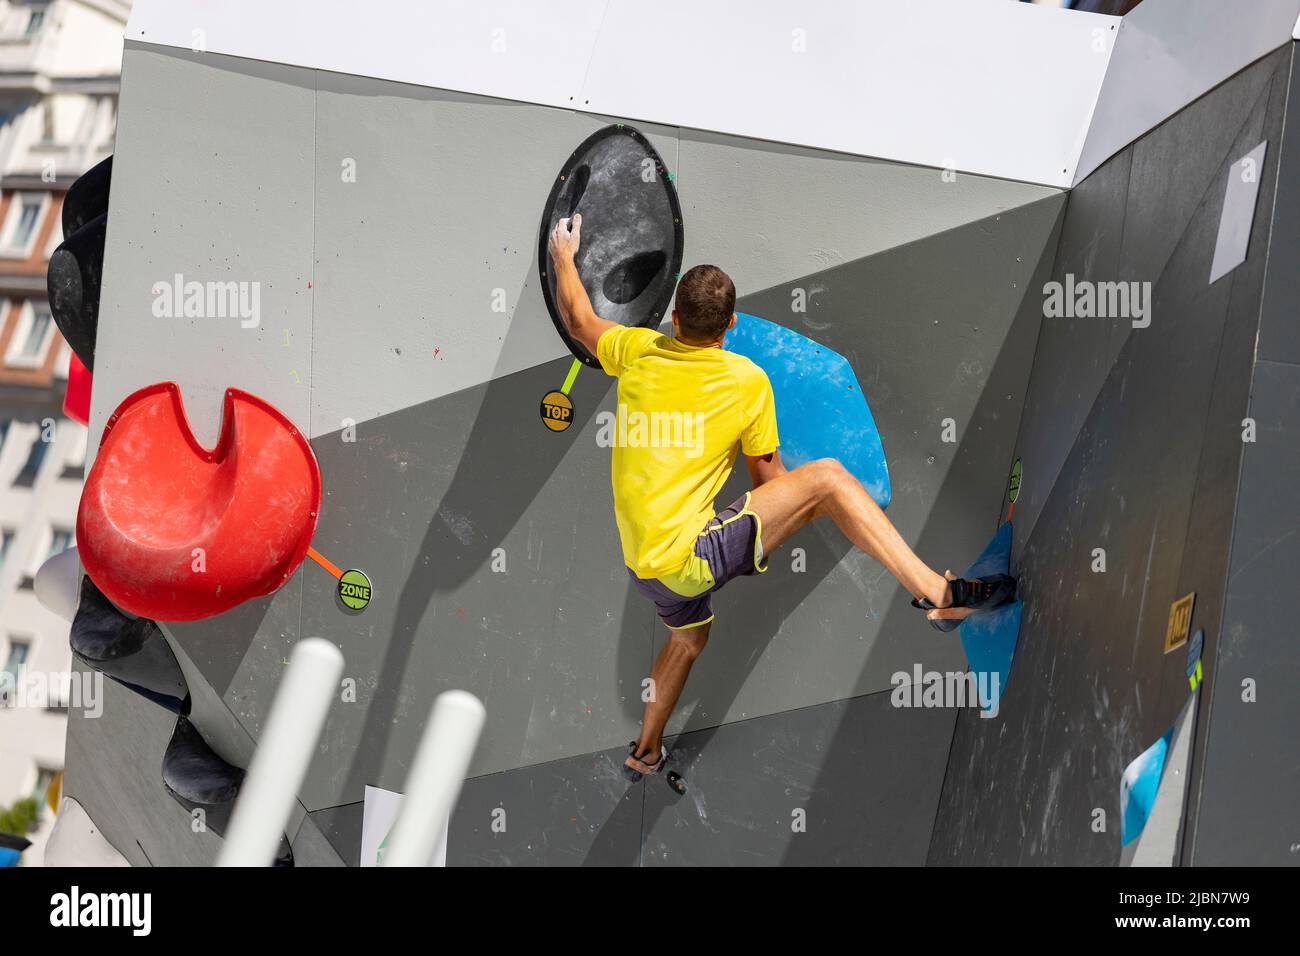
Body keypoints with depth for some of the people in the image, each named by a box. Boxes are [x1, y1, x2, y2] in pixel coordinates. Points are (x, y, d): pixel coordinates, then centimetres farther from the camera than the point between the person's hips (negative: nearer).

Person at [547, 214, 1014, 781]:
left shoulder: (639, 352, 3)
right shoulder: (747, 380, -7)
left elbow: (578, 320, 23)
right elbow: (766, 475, 2)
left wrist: (562, 256, 39)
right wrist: (800, 515, 21)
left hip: (642, 565, 7)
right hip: (687, 558, -6)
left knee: (690, 638, 37)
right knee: (827, 476, -11)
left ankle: (644, 753, 51)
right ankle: (938, 594, -22)